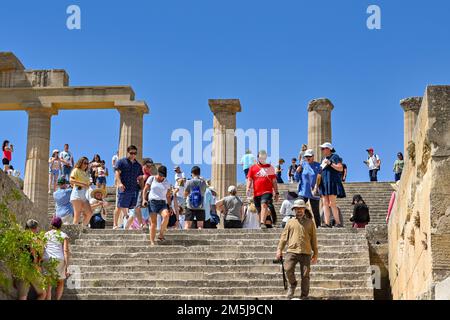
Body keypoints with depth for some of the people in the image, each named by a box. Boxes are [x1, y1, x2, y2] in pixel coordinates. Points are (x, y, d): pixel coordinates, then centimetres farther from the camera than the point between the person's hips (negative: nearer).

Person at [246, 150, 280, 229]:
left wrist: (276, 193, 14)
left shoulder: (270, 167, 14)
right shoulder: (253, 168, 14)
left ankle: (262, 223, -37)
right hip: (256, 193, 2)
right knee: (259, 210, 7)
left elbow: (274, 181, 17)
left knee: (264, 205, -26)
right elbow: (249, 180, 9)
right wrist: (248, 189, -9)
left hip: (267, 192, -2)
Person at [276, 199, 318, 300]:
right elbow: (284, 236, 12)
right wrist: (279, 250, 2)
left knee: (305, 275, -1)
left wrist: (315, 254, 8)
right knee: (288, 269, -16)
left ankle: (304, 295, 11)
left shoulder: (310, 222, 12)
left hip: (306, 253, 0)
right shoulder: (291, 222, 14)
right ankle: (292, 284, 13)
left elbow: (314, 239, 12)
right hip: (292, 251, 0)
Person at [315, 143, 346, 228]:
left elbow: (340, 168, -12)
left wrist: (330, 163, -15)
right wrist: (316, 185, 19)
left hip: (332, 182, -8)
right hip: (324, 183, 8)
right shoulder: (323, 159, 21)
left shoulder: (335, 157, -2)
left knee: (332, 203, -13)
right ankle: (327, 223, 0)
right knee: (325, 203, 1)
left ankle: (338, 223, -9)